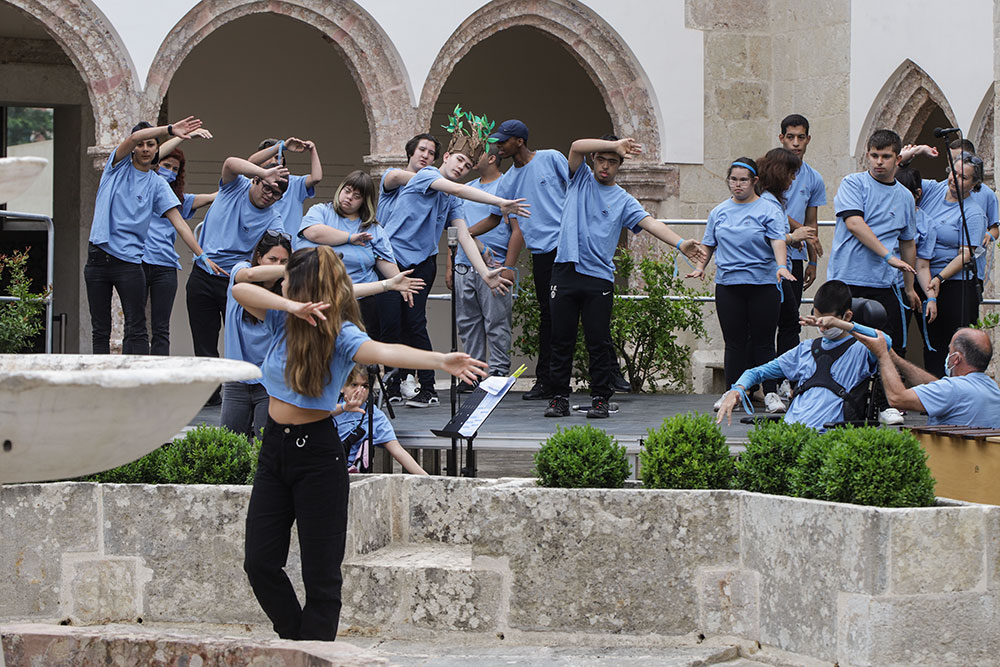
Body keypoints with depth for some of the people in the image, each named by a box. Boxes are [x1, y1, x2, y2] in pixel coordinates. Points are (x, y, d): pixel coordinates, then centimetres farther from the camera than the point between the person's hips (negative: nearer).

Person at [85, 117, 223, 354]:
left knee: (136, 330, -7)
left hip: (129, 261, -1)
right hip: (98, 258, 1)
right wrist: (169, 129, -25)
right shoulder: (118, 166, 7)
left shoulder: (157, 185, 7)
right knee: (100, 330, 4)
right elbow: (133, 138, -12)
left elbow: (178, 222, 0)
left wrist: (203, 256, -10)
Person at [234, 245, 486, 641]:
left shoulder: (340, 334, -14)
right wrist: (293, 307, -27)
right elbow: (241, 291, -11)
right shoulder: (284, 320, 3)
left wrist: (440, 360, -52)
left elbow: (382, 352, -32)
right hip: (275, 446, 6)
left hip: (317, 453, -6)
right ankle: (298, 641, 25)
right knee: (259, 562, 7)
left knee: (320, 572, 0)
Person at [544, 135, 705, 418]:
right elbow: (577, 147, -5)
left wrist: (680, 243, -20)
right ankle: (559, 398, 9)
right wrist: (614, 144, -15)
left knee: (599, 344, -1)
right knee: (561, 341, 3)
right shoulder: (581, 179, 12)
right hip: (565, 270, 1)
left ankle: (600, 399, 5)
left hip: (599, 276, 0)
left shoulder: (623, 200, 10)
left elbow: (649, 222, -4)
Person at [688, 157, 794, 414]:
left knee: (763, 341, -1)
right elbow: (709, 244, 22)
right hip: (728, 284, 3)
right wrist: (700, 266, 5)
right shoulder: (719, 212, 15)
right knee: (734, 341, 3)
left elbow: (778, 241, -11)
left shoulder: (769, 210, 1)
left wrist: (781, 266, -27)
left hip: (763, 284, -3)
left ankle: (771, 393, 3)